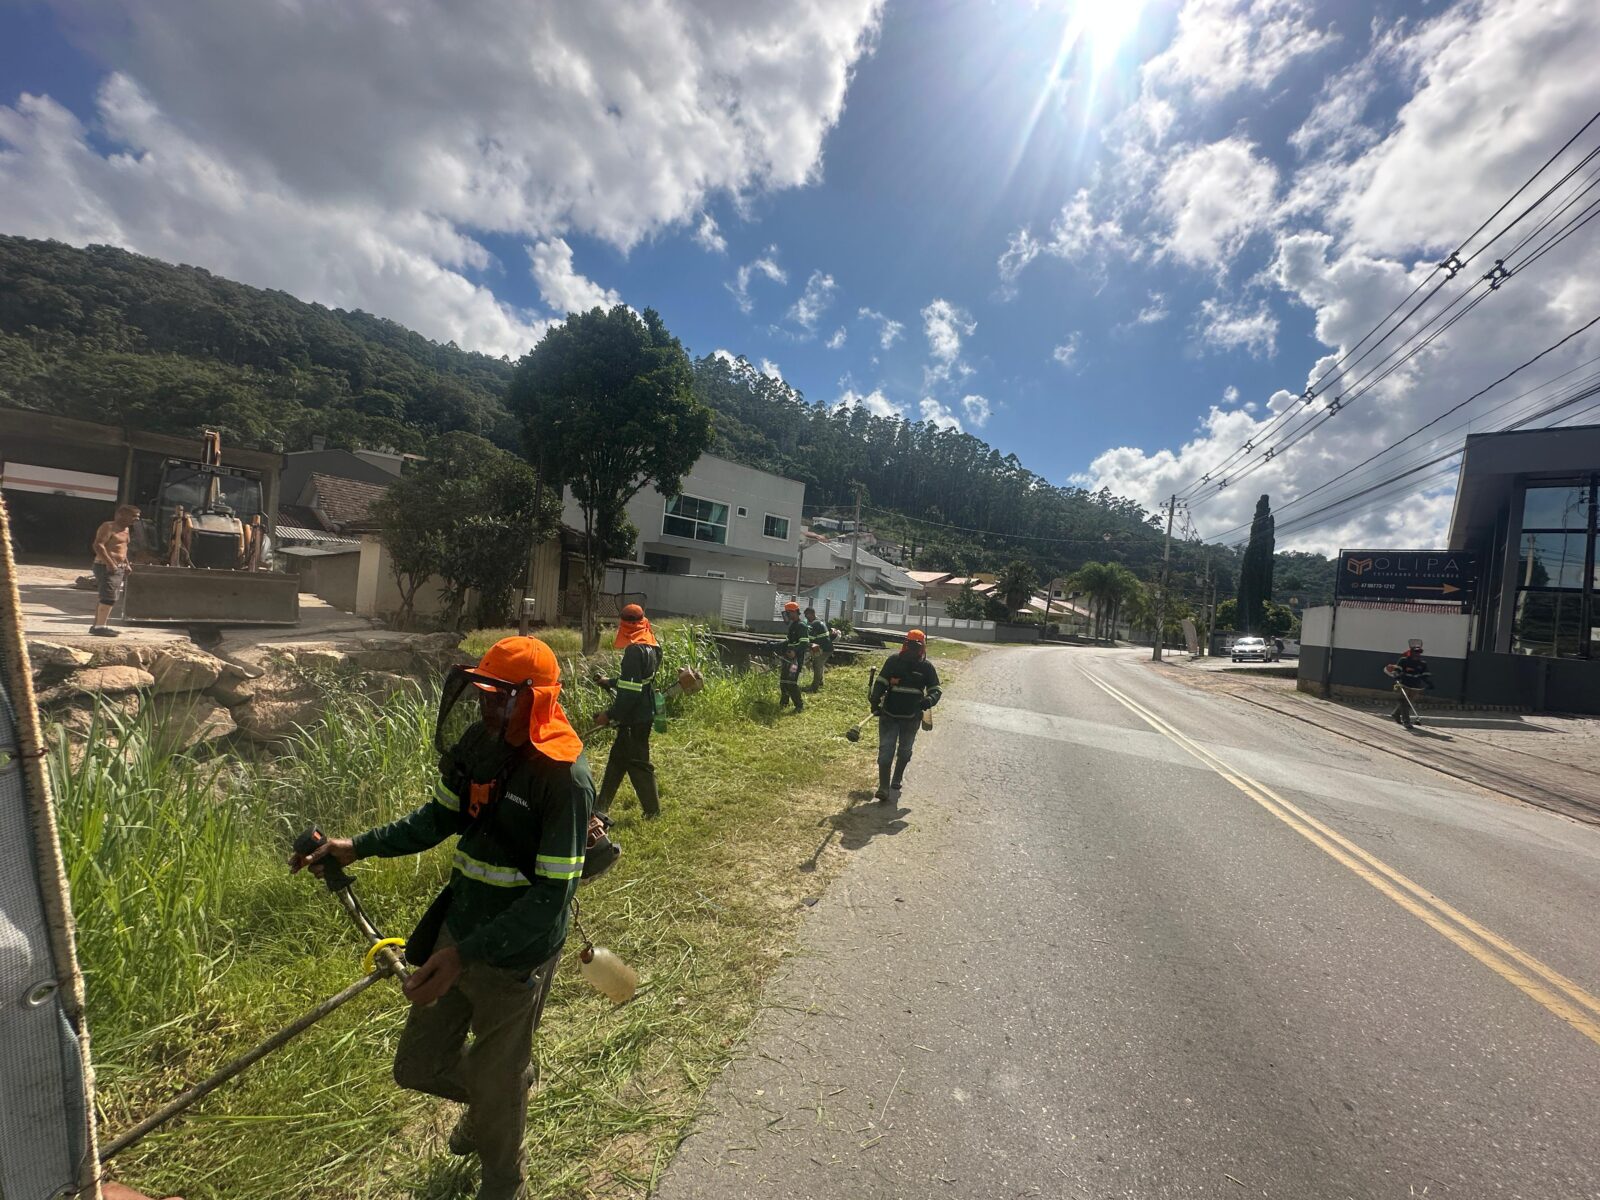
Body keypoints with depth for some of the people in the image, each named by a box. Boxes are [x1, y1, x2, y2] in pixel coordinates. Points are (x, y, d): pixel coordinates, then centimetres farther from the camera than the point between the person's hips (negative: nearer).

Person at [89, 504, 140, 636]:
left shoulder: (125, 529, 15)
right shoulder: (108, 526, -13)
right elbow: (98, 545, -22)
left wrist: (126, 563, 17)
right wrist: (110, 563, -27)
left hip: (117, 568, 9)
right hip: (105, 567, -9)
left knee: (103, 598, 13)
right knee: (109, 597, -13)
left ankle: (97, 625, 19)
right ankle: (100, 627, -10)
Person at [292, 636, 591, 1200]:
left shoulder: (564, 778, -29)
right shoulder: (480, 747, -8)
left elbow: (552, 895, -26)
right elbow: (439, 818, 10)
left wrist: (465, 954, -28)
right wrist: (358, 846, 4)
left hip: (513, 957, -6)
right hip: (456, 933, 6)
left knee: (496, 1084, 17)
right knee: (417, 1066, 21)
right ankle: (491, 1098, 54)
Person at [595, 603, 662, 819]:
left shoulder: (635, 651, -21)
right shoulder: (650, 647, 7)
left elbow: (630, 692, -24)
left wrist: (609, 715, -17)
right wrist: (611, 682, 26)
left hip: (635, 717, -9)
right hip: (644, 714, 9)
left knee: (637, 763, 3)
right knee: (618, 757, 17)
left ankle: (652, 810, 15)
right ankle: (601, 805, 29)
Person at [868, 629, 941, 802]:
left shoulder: (926, 666, -2)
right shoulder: (894, 661, -6)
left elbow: (935, 689, 2)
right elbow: (880, 682, -5)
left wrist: (929, 700, -21)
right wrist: (875, 702, -18)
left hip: (911, 718, 2)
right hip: (889, 715, -2)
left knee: (904, 751, 18)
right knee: (886, 751, -8)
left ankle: (896, 781, 39)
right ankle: (883, 788, -6)